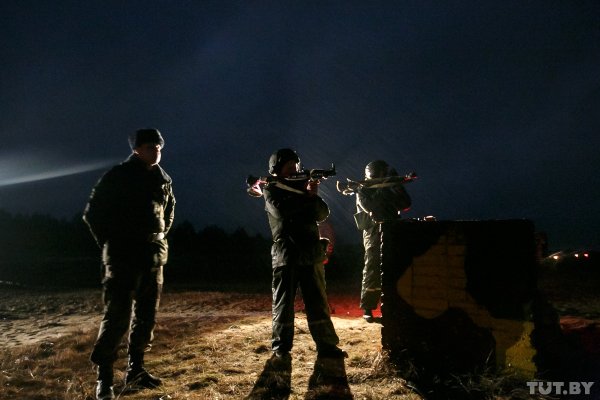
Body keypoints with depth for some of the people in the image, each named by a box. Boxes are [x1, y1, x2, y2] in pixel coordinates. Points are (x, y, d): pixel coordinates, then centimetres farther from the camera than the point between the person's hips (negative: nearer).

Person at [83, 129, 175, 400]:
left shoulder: (163, 179, 9)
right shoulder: (117, 177, -6)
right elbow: (93, 212, -3)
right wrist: (110, 244, -3)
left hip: (154, 257, 6)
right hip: (123, 257, -6)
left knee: (146, 316, 10)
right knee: (117, 316, -7)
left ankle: (135, 369, 24)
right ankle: (104, 375, 7)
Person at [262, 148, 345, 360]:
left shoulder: (303, 186, 16)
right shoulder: (271, 190, 4)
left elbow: (323, 213, 7)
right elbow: (281, 209, -17)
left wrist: (312, 196, -11)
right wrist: (307, 195, -12)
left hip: (311, 253, 4)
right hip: (285, 254, -4)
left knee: (318, 302, 5)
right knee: (283, 302, 2)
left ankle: (326, 345, 10)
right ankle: (281, 347, 13)